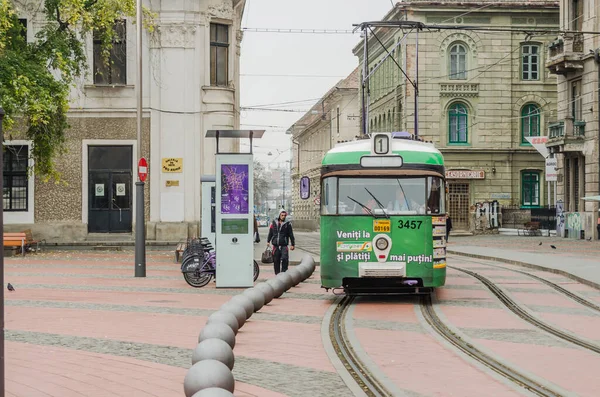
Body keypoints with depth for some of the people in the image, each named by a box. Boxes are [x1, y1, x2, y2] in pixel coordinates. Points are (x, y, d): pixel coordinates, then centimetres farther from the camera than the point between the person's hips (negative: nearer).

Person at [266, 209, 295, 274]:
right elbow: (270, 233, 18)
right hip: (276, 245, 3)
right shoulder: (274, 223, 10)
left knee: (285, 259, -17)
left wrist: (292, 244, 4)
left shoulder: (287, 224, 3)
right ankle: (277, 273, 16)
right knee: (276, 260, 6)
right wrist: (268, 241, 15)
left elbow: (291, 235, 5)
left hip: (284, 245, -3)